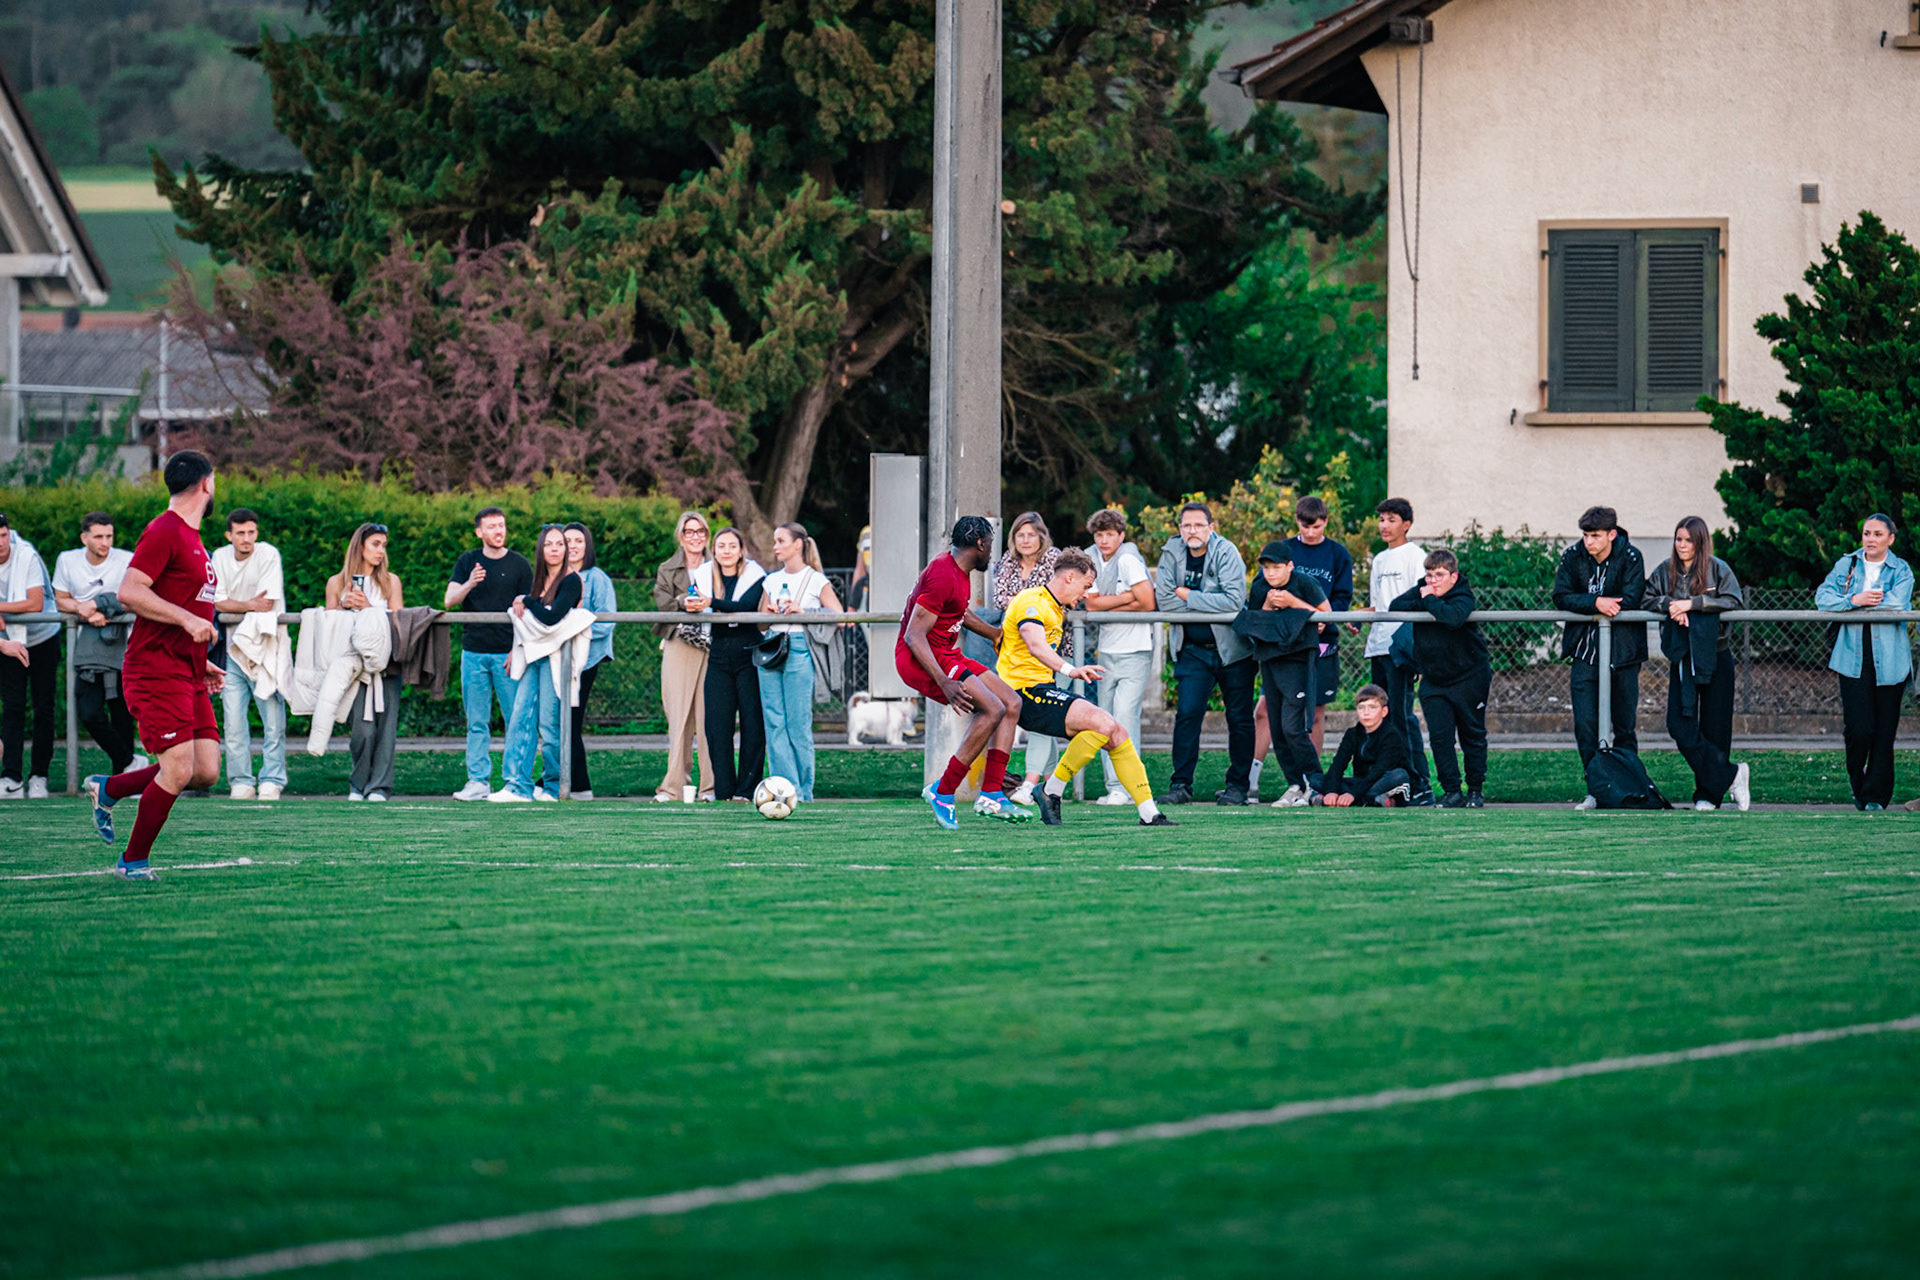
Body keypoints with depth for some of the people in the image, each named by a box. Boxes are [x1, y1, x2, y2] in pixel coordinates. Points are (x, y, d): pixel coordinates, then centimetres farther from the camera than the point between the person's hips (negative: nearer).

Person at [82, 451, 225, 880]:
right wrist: (186, 619, -25)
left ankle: (109, 789, 19)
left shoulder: (191, 538, 19)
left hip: (187, 676, 9)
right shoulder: (163, 533, -11)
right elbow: (130, 592, -21)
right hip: (156, 671, -9)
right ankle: (134, 861, 2)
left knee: (206, 772, 1)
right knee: (178, 770, -13)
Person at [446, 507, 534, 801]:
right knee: (477, 722, 2)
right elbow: (449, 600, 1)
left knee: (516, 719, -4)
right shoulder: (467, 562, 9)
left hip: (507, 652, -2)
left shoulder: (519, 565, 4)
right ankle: (478, 781, 5)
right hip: (474, 652, 2)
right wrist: (469, 584, -19)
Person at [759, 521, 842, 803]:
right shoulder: (772, 581, 17)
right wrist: (770, 613, 0)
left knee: (798, 724, -6)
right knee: (774, 724, -2)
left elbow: (838, 616, -6)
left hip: (800, 650, -5)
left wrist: (803, 612, -14)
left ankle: (804, 790, 2)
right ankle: (787, 787, 0)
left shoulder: (816, 581, 1)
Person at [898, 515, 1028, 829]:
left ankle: (991, 795, -1)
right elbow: (914, 636, -25)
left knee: (1012, 703, 4)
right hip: (919, 660, -11)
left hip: (945, 655, 11)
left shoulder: (960, 572, 12)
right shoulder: (943, 576, -21)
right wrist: (945, 683, -33)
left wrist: (1000, 636, 44)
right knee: (992, 709, -21)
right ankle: (942, 792, -15)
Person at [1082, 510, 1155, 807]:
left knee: (1125, 712, -16)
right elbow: (1091, 604, -1)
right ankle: (1113, 787, 7)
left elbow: (1147, 603, -14)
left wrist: (1107, 606, -7)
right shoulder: (1091, 559, 7)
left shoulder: (1128, 560, -10)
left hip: (1134, 650, -6)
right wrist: (1127, 597, -10)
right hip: (1106, 649, 6)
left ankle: (1126, 787, -17)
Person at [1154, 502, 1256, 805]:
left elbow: (1234, 601, -22)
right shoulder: (1172, 553, -1)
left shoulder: (1226, 552, -11)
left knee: (1239, 718, 2)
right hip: (1192, 650, 2)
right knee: (1187, 714, -9)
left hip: (1231, 647, -2)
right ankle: (1181, 785, -7)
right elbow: (1164, 600, -9)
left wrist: (1189, 597, -17)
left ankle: (1238, 785, 11)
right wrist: (1209, 605, -12)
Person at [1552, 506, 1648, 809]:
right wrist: (1595, 603, -23)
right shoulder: (1573, 557, -1)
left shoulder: (1630, 557, -9)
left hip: (1623, 653, -2)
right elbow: (1561, 598, -7)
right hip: (1586, 651, 2)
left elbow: (1629, 601, -17)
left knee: (1624, 727, 3)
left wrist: (1590, 606, -15)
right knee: (1585, 724, -6)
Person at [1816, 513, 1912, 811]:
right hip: (1853, 656, 0)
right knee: (1858, 727, -9)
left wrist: (1858, 602, -7)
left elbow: (1897, 602, -13)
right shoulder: (1846, 566, 11)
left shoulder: (1900, 570, 5)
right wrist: (1853, 600, -16)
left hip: (1889, 660, 0)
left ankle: (1876, 795, 9)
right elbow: (1823, 598, -1)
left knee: (1883, 730, 0)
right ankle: (1858, 784, 14)